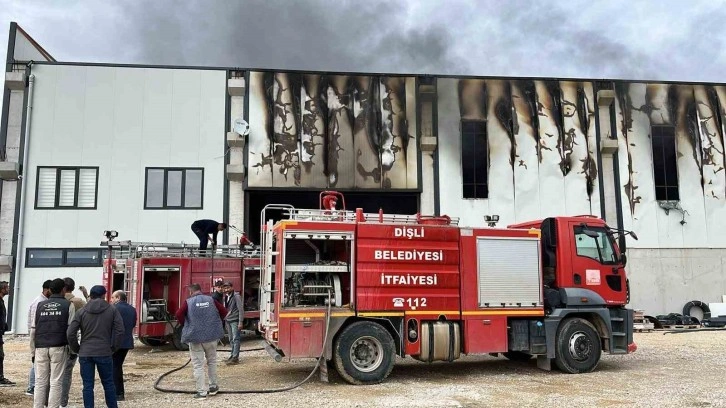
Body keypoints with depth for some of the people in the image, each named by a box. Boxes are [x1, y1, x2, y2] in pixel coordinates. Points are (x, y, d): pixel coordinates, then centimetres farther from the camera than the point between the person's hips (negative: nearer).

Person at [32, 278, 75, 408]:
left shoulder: (40, 305, 13)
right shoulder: (68, 305, 3)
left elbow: (33, 329, 12)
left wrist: (33, 351, 17)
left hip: (40, 348, 3)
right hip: (58, 347, -3)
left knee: (40, 382, 8)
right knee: (55, 382, -1)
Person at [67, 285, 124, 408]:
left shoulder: (82, 312, 3)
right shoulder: (112, 310, 1)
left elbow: (70, 333, -3)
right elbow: (120, 330, -5)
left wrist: (76, 349, 8)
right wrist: (113, 348, 4)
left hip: (85, 353, 1)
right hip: (104, 353, -1)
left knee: (87, 385, 7)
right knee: (108, 383, 11)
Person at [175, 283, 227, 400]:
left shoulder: (188, 302, -3)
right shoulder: (211, 300, 4)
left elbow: (179, 314, -17)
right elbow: (224, 311, 3)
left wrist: (184, 325, 0)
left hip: (195, 337, -3)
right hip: (211, 336, 3)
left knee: (198, 365, 3)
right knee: (212, 361, 20)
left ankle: (201, 391, 2)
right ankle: (213, 387, 27)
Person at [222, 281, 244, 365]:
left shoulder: (236, 296, -11)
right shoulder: (226, 297, 11)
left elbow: (241, 309, -14)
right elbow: (225, 309, 14)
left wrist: (240, 322, -17)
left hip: (235, 320, -7)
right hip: (228, 320, 7)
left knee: (235, 339, -7)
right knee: (231, 339, 12)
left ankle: (235, 357, -8)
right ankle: (232, 355, 20)